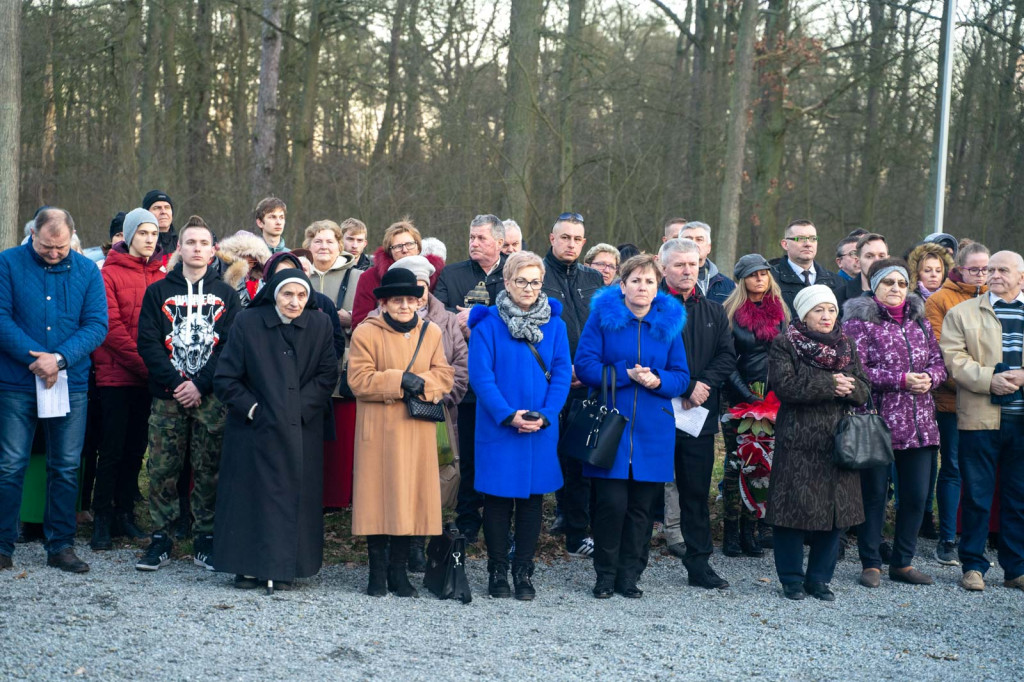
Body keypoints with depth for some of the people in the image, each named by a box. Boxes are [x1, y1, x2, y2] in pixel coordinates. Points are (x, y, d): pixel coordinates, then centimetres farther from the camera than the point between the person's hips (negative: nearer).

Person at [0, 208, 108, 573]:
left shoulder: (87, 270, 4)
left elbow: (97, 325, -3)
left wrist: (59, 358, -18)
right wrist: (38, 358, -19)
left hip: (71, 383, 2)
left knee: (66, 467, 7)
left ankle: (61, 546, 17)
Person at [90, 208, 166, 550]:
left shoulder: (162, 275, 9)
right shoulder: (110, 274, -3)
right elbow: (111, 327, -10)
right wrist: (144, 363, -16)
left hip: (149, 378, 4)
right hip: (116, 375, -4)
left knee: (136, 448, 10)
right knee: (112, 448, -2)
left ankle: (125, 514, 19)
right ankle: (102, 519, 6)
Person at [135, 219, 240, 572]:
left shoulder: (226, 295, 10)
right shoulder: (158, 291, 10)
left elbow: (232, 345, 1)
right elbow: (147, 342, 2)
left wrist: (201, 384, -11)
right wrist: (175, 383, -10)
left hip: (211, 397, 0)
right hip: (167, 396, 0)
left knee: (209, 469, 0)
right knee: (162, 467, -2)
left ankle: (206, 539, 8)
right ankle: (161, 538, 7)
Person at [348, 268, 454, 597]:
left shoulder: (431, 333, 13)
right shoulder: (366, 333, 0)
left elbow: (444, 376, 7)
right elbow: (359, 380, -9)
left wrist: (421, 384, -13)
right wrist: (400, 380, -16)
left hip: (418, 432, 3)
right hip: (378, 431, -3)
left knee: (410, 496, 3)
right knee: (379, 496, -2)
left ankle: (399, 572, 12)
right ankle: (377, 573, 7)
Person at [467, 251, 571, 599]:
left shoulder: (554, 325, 6)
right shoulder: (487, 324, -3)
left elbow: (562, 373, 2)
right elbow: (481, 375, -8)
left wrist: (545, 415, -12)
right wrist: (508, 414, -17)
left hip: (541, 428, 3)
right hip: (498, 427, -3)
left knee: (533, 497, 7)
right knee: (498, 498, 3)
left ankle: (523, 572, 17)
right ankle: (497, 571, 15)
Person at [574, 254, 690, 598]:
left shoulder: (669, 322, 9)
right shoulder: (603, 317, 1)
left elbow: (681, 376, 9)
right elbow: (585, 365, -5)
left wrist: (658, 380, -12)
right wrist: (627, 374, -15)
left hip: (653, 431, 3)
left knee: (641, 506, 5)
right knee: (611, 503, -7)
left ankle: (630, 576, 16)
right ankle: (605, 575, 10)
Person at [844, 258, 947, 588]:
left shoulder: (920, 322, 15)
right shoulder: (859, 322, -4)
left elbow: (939, 363, 16)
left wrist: (928, 377, -7)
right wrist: (900, 379, -17)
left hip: (919, 423, 6)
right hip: (877, 420, -5)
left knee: (916, 495, 7)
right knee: (874, 493, 2)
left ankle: (902, 562, 20)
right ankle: (871, 563, 14)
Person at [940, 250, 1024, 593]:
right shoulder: (961, 313, 8)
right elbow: (954, 359, -4)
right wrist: (989, 380, -18)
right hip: (981, 419, -2)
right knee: (977, 496, 2)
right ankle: (973, 566, 11)